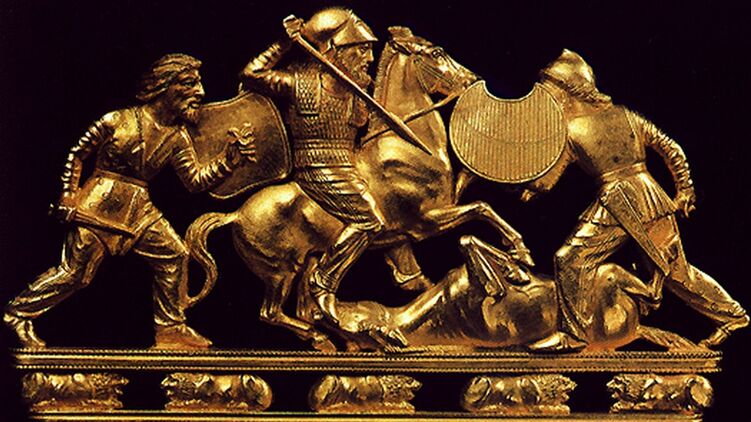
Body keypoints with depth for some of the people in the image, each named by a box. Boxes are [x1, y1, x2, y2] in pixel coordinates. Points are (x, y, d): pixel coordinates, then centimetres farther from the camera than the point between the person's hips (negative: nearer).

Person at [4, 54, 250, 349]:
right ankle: (18, 312, 11)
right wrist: (68, 193, -4)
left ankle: (171, 328, 10)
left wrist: (228, 161, -10)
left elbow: (195, 179, 4)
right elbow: (77, 153, 1)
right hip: (100, 204, -6)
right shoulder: (119, 122, -10)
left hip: (138, 210, 6)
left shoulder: (177, 139, 5)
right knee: (75, 271, -4)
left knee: (173, 255, -1)